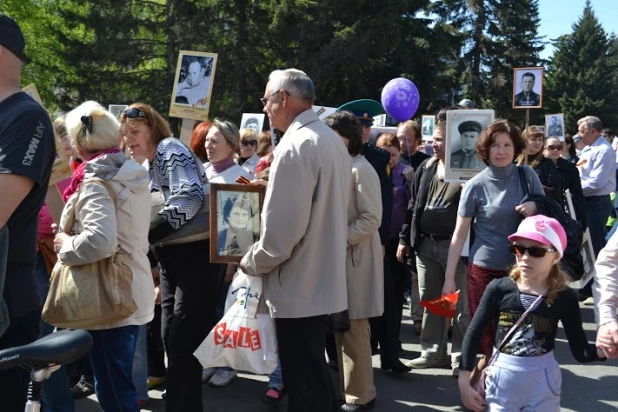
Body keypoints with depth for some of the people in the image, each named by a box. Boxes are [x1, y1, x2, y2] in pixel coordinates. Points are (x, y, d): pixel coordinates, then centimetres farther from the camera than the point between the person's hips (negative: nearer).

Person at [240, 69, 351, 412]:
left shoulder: (295, 146, -19)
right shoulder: (332, 140, 10)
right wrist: (270, 192, 18)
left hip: (298, 287, -9)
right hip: (323, 280, 9)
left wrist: (251, 263, -9)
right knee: (315, 377, 21)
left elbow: (281, 230, -25)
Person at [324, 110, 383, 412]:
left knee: (354, 329, 0)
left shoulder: (361, 170, -13)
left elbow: (371, 219, -17)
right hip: (337, 256, 8)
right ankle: (346, 387, 24)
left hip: (354, 258, -8)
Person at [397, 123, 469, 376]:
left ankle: (461, 356, 14)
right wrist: (405, 238, 9)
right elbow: (413, 205, 13)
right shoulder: (425, 169, 10)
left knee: (460, 304, 3)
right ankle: (433, 351, 24)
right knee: (429, 302, 13)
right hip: (425, 244, 6)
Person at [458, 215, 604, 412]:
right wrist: (464, 383, -3)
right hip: (502, 381, 0)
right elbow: (473, 334, -5)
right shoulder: (499, 289, -12)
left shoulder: (565, 297, -10)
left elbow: (580, 352, -8)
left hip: (543, 384, 1)